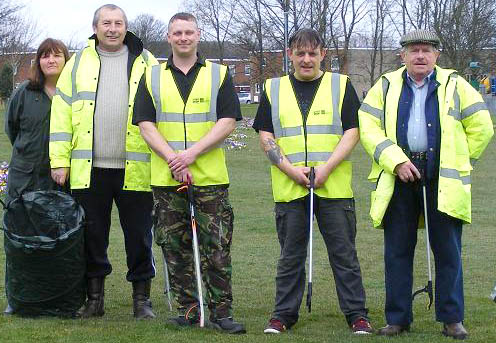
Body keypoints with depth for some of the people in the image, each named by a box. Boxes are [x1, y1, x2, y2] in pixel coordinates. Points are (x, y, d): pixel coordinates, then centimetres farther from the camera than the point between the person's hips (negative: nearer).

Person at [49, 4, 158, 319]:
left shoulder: (146, 63, 8)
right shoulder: (79, 63, 11)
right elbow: (62, 114, 8)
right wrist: (59, 160, 1)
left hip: (135, 170, -1)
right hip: (88, 170, 1)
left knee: (139, 235, 3)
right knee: (91, 234, 7)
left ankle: (142, 298, 14)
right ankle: (94, 298, 19)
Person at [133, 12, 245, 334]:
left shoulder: (219, 75, 7)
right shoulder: (152, 77, 10)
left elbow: (228, 121, -2)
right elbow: (146, 124, 3)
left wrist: (191, 154, -13)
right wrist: (172, 159, -11)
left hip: (211, 178, -2)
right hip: (166, 179, 2)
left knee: (217, 248, -5)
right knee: (175, 249, 4)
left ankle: (222, 311, 1)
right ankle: (188, 309, 13)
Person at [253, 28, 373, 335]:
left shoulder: (341, 86, 5)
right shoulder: (274, 89, 10)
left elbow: (352, 131, -1)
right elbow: (265, 136, 6)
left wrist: (326, 168, -12)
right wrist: (289, 169, -9)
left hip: (334, 187, -1)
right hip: (289, 188, 1)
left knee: (344, 253, 1)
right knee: (290, 256, 8)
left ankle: (357, 314, 9)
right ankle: (284, 314, 16)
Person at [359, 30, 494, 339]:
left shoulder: (455, 86, 6)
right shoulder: (387, 87, 9)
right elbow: (369, 128, 1)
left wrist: (459, 162, 5)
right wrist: (396, 161, -10)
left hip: (444, 182, -1)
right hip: (398, 178, 1)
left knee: (448, 252, 1)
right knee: (397, 252, 4)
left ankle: (452, 318, 10)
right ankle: (398, 318, 12)